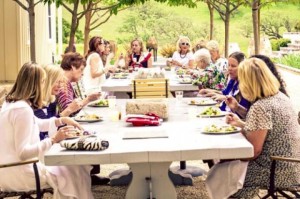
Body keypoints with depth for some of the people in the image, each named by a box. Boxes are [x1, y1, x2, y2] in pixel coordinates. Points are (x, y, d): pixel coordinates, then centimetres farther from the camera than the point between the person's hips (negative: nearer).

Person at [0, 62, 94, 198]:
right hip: (17, 173, -10)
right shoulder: (22, 109, -25)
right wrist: (54, 139, -27)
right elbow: (23, 152, -28)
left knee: (69, 164, 18)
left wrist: (62, 120, 14)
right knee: (74, 171, 1)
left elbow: (37, 124, 24)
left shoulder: (12, 102, 8)